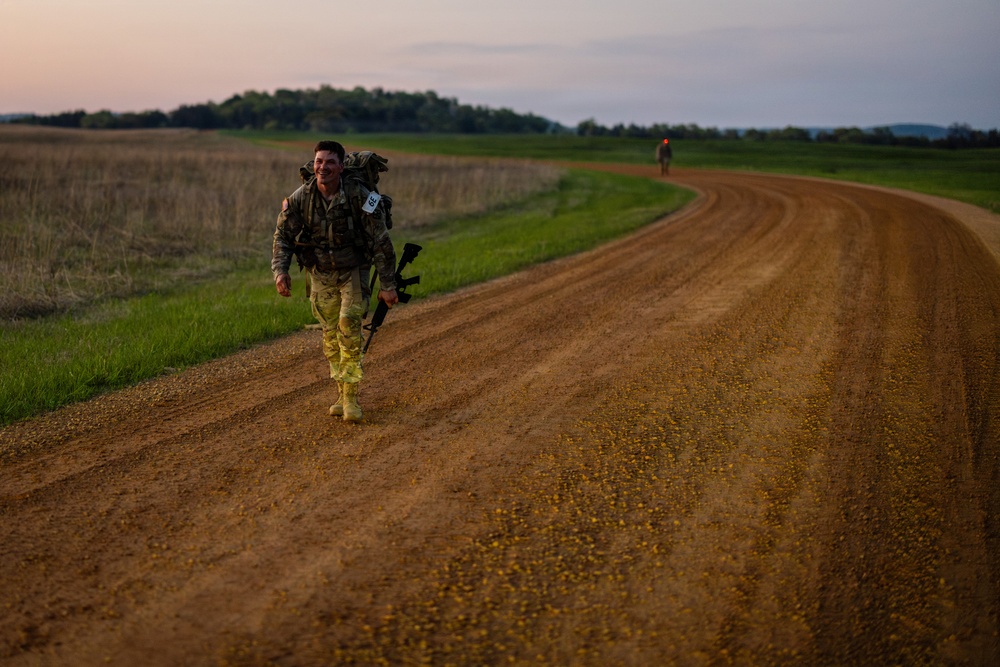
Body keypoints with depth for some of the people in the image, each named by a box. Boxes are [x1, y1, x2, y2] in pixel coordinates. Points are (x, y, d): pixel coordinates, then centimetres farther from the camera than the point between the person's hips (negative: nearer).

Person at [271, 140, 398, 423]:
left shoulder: (358, 196, -22)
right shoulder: (300, 198, -15)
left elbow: (381, 241, -17)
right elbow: (282, 235, -5)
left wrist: (388, 285, -16)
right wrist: (280, 270, -23)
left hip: (354, 271, -3)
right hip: (320, 273, 3)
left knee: (349, 326, -18)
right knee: (331, 335, 6)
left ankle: (350, 397, -12)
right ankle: (342, 393, 20)